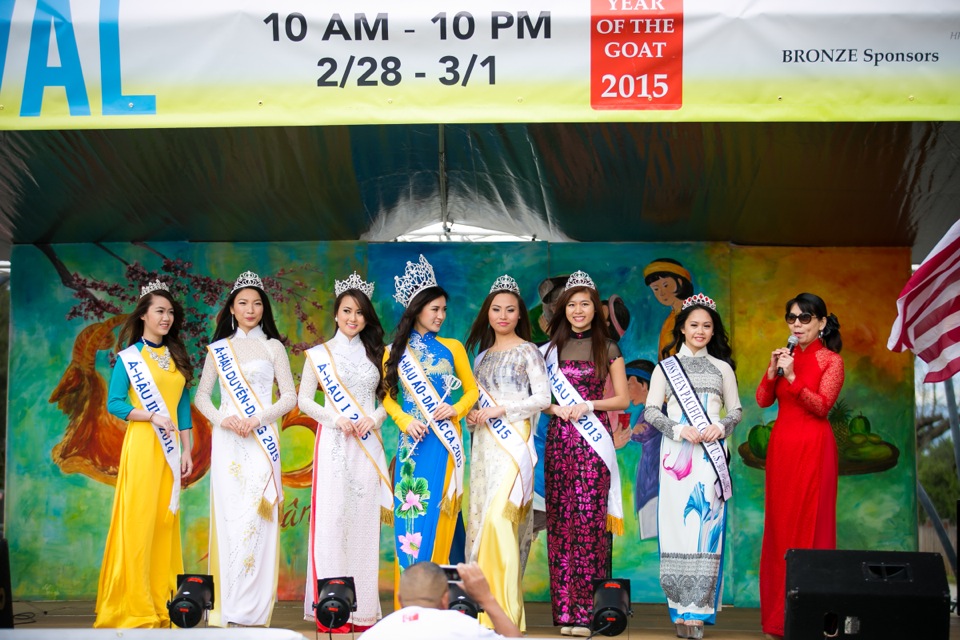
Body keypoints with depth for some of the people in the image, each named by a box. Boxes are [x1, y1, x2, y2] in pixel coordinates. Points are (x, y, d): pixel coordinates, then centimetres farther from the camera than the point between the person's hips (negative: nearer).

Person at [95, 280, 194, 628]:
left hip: (170, 449, 5)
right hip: (141, 446, -5)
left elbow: (183, 406, 15)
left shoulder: (176, 356, 14)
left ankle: (162, 601, 10)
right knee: (138, 521, -6)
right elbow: (114, 404, -5)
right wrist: (152, 416, -18)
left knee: (167, 521, 4)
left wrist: (187, 450, 9)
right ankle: (135, 606, -2)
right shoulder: (129, 356, -1)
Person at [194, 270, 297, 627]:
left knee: (257, 515, -9)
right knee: (230, 514, -6)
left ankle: (255, 607, -7)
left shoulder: (273, 347, 10)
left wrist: (259, 419, -10)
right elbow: (201, 395, 12)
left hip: (262, 440, -1)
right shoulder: (218, 349, 14)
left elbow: (290, 396, 5)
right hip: (228, 441, 1)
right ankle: (229, 606, -3)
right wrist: (222, 419, -7)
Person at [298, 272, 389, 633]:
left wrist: (374, 418, -7)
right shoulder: (319, 354, 5)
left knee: (365, 520, 1)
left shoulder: (376, 354, 13)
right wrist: (336, 419, -12)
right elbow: (304, 401, 2)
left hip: (368, 444, 2)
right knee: (332, 518, -7)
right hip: (334, 443, -2)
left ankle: (361, 608, 5)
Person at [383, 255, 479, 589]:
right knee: (410, 513, 0)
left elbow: (472, 389, 10)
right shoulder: (395, 352, 8)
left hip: (444, 439, -1)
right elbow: (388, 395, 9)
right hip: (412, 440, 1)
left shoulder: (452, 347, 6)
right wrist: (404, 420, -8)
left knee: (438, 512, -5)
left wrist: (457, 408, -9)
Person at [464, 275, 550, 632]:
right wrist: (472, 416, 3)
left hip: (513, 442, -7)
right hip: (484, 444, 7)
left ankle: (505, 611, -16)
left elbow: (542, 398, -8)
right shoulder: (483, 355, 18)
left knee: (498, 517, -18)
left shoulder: (528, 351, -1)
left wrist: (500, 410, -13)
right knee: (481, 517, 3)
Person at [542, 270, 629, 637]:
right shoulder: (551, 349, 13)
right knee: (560, 520, -2)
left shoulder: (608, 349, 7)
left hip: (594, 440, -2)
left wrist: (588, 405, -9)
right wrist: (556, 409, -7)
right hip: (559, 438, 2)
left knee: (590, 519, -9)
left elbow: (622, 399, 5)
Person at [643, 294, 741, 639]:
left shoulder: (722, 368, 14)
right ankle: (682, 608, 1)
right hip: (676, 452, 0)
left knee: (706, 525, -7)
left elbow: (736, 410, 14)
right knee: (677, 527, -4)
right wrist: (677, 430, -10)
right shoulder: (666, 367, 11)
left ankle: (696, 611, -7)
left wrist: (722, 427, -7)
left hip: (710, 453, 0)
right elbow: (650, 410, 5)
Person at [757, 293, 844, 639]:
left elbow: (822, 406, -14)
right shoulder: (786, 356, 11)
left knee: (809, 522, -4)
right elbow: (763, 400, 4)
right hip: (781, 444, 5)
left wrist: (793, 377, -21)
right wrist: (773, 372, -11)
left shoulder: (831, 360, -3)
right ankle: (780, 609, 13)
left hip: (813, 447, -5)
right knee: (779, 522, 6)